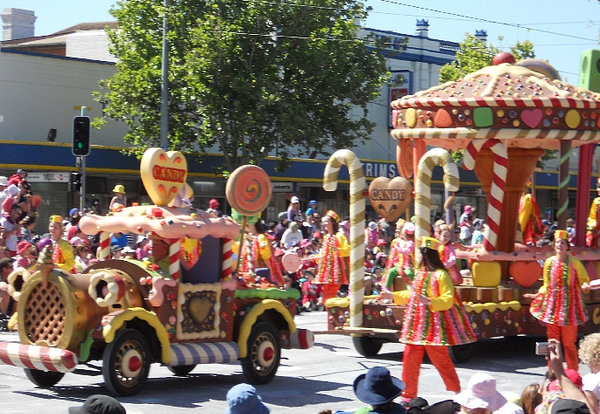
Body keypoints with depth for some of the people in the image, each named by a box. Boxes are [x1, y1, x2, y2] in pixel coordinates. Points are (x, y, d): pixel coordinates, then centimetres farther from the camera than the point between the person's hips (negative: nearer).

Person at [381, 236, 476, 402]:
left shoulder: (440, 275, -12)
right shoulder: (420, 273, 13)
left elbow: (448, 300, -17)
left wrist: (429, 301, -30)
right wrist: (393, 296, 26)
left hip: (433, 326, -8)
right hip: (417, 324, 8)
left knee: (440, 360, -2)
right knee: (410, 358, 6)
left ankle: (456, 392, 13)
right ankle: (408, 396, 14)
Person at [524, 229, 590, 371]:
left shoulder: (574, 263, -3)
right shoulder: (549, 262, 8)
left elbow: (584, 280, 6)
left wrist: (585, 286, -15)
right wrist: (536, 295, 11)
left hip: (569, 305, -3)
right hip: (552, 305, 3)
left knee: (569, 342, -3)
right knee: (552, 341, 4)